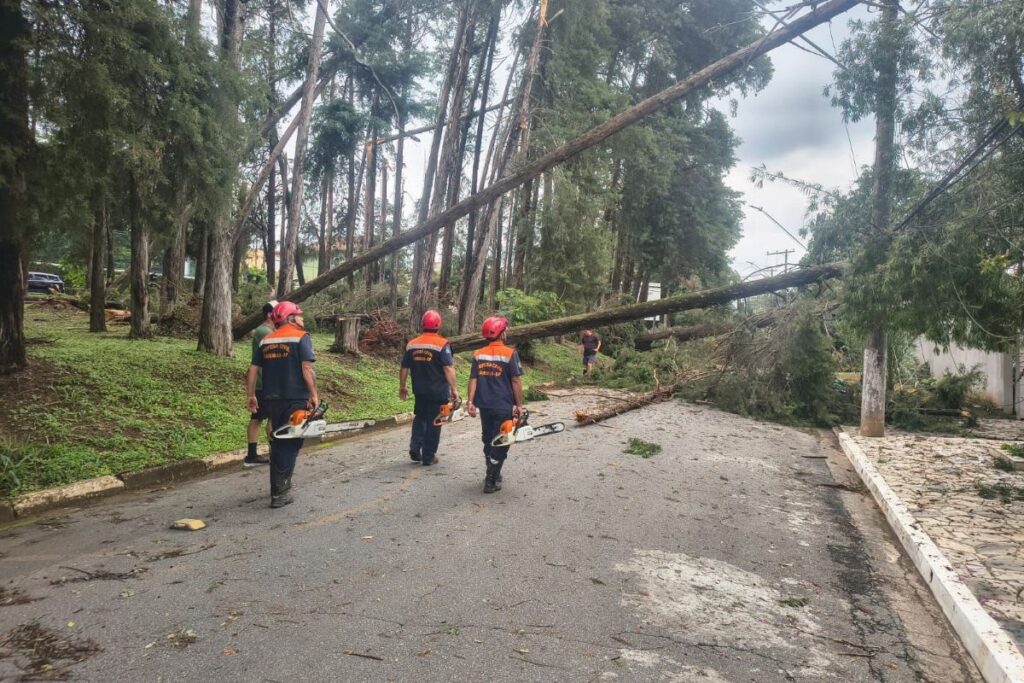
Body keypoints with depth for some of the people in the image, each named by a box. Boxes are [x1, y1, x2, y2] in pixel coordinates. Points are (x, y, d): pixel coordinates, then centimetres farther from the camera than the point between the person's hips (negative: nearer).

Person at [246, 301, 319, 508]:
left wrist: (251, 396, 15)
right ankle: (279, 493, -2)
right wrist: (314, 394, -12)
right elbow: (307, 368, -17)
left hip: (272, 400, 6)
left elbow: (253, 370, 10)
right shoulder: (301, 337, -7)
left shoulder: (265, 341, 12)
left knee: (278, 442, 19)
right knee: (290, 445, 0)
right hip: (295, 400, -6)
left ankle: (280, 485, 30)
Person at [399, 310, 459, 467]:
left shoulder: (411, 345, 2)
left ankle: (415, 447, 11)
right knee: (434, 423, 6)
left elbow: (404, 368, 7)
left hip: (419, 391, 4)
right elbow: (449, 369, -17)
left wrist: (402, 387, 18)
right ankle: (428, 456, 12)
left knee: (420, 418, 23)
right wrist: (454, 389, -11)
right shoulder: (442, 344, -12)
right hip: (438, 392, -4)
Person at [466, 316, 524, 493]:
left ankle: (493, 474, 31)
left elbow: (473, 379, 0)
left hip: (484, 406, 5)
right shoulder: (510, 354, -11)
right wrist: (519, 405, -6)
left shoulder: (478, 354, 3)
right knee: (500, 444, 3)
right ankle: (491, 481, 2)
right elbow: (516, 381, -12)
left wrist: (471, 402, 0)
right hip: (504, 407, -5)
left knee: (488, 440, 19)